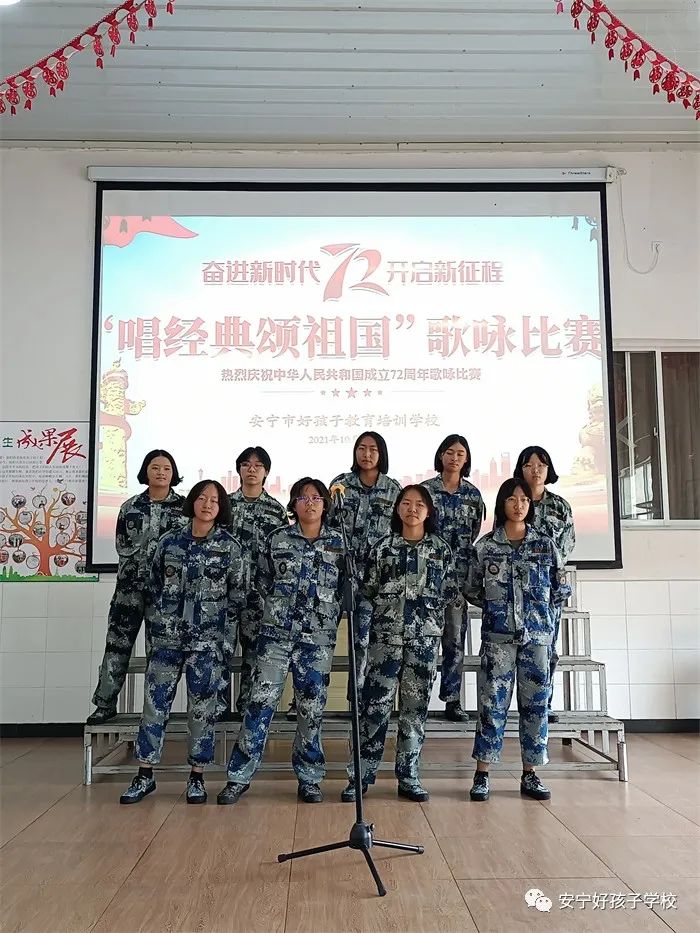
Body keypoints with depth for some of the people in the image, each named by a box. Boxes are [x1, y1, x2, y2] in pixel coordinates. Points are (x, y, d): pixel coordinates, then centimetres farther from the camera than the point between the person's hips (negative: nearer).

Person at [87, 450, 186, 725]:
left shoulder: (184, 506, 3)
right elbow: (123, 546, 4)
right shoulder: (130, 507, 8)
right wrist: (164, 547, -7)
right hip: (132, 585, 1)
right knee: (118, 642, 2)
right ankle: (105, 703, 14)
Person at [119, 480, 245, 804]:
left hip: (208, 639, -2)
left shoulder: (230, 546, -1)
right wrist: (154, 627, 8)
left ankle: (197, 777, 16)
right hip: (167, 636, 2)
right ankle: (145, 775, 17)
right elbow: (154, 587, 11)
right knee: (155, 702, 4)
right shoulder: (169, 541, 5)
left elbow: (238, 596, 1)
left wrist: (226, 639, -2)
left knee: (202, 707, 2)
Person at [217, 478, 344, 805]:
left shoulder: (338, 542, 5)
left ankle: (309, 779, 19)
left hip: (318, 636, 1)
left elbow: (346, 588, 11)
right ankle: (239, 776, 8)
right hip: (276, 631, 0)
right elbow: (262, 580, 12)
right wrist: (282, 601, 5)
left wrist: (329, 615, 1)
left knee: (312, 708, 5)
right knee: (261, 701, -2)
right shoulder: (278, 538, 4)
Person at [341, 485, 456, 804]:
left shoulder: (441, 548, 7)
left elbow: (451, 592, 6)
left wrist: (428, 610, -3)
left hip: (425, 635, 1)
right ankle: (361, 775, 5)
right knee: (375, 703, -3)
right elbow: (369, 589, 9)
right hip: (386, 633, -1)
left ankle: (408, 777, 16)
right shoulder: (383, 546, 6)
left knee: (416, 704, 6)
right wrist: (390, 604, -2)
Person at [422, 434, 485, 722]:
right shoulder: (425, 489, 2)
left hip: (460, 571, 2)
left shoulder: (473, 494, 9)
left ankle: (453, 699, 10)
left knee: (455, 634, 3)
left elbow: (475, 536, 11)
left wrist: (471, 574, 6)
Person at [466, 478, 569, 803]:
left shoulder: (545, 544, 5)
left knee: (535, 702, 5)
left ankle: (530, 775, 16)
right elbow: (472, 590, 10)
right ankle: (482, 774, 7)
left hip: (537, 634, 2)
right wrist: (495, 606, 3)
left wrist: (540, 609, 6)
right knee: (493, 702, -1)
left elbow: (561, 588, 11)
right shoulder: (485, 545, 2)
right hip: (497, 635, -1)